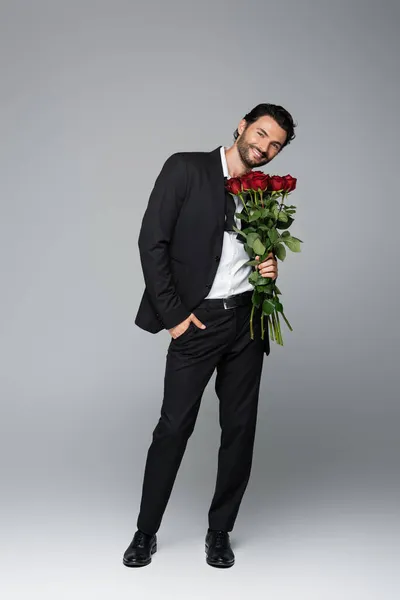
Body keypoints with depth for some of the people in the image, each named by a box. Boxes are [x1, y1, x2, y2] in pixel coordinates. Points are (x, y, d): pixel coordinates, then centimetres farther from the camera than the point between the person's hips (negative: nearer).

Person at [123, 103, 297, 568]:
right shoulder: (186, 168, -4)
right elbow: (152, 242, -9)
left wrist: (270, 267, -1)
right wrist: (173, 314, -11)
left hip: (247, 320, 5)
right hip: (198, 321, -5)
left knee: (239, 428, 8)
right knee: (173, 426, 0)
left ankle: (220, 530, 24)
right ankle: (146, 531, 18)